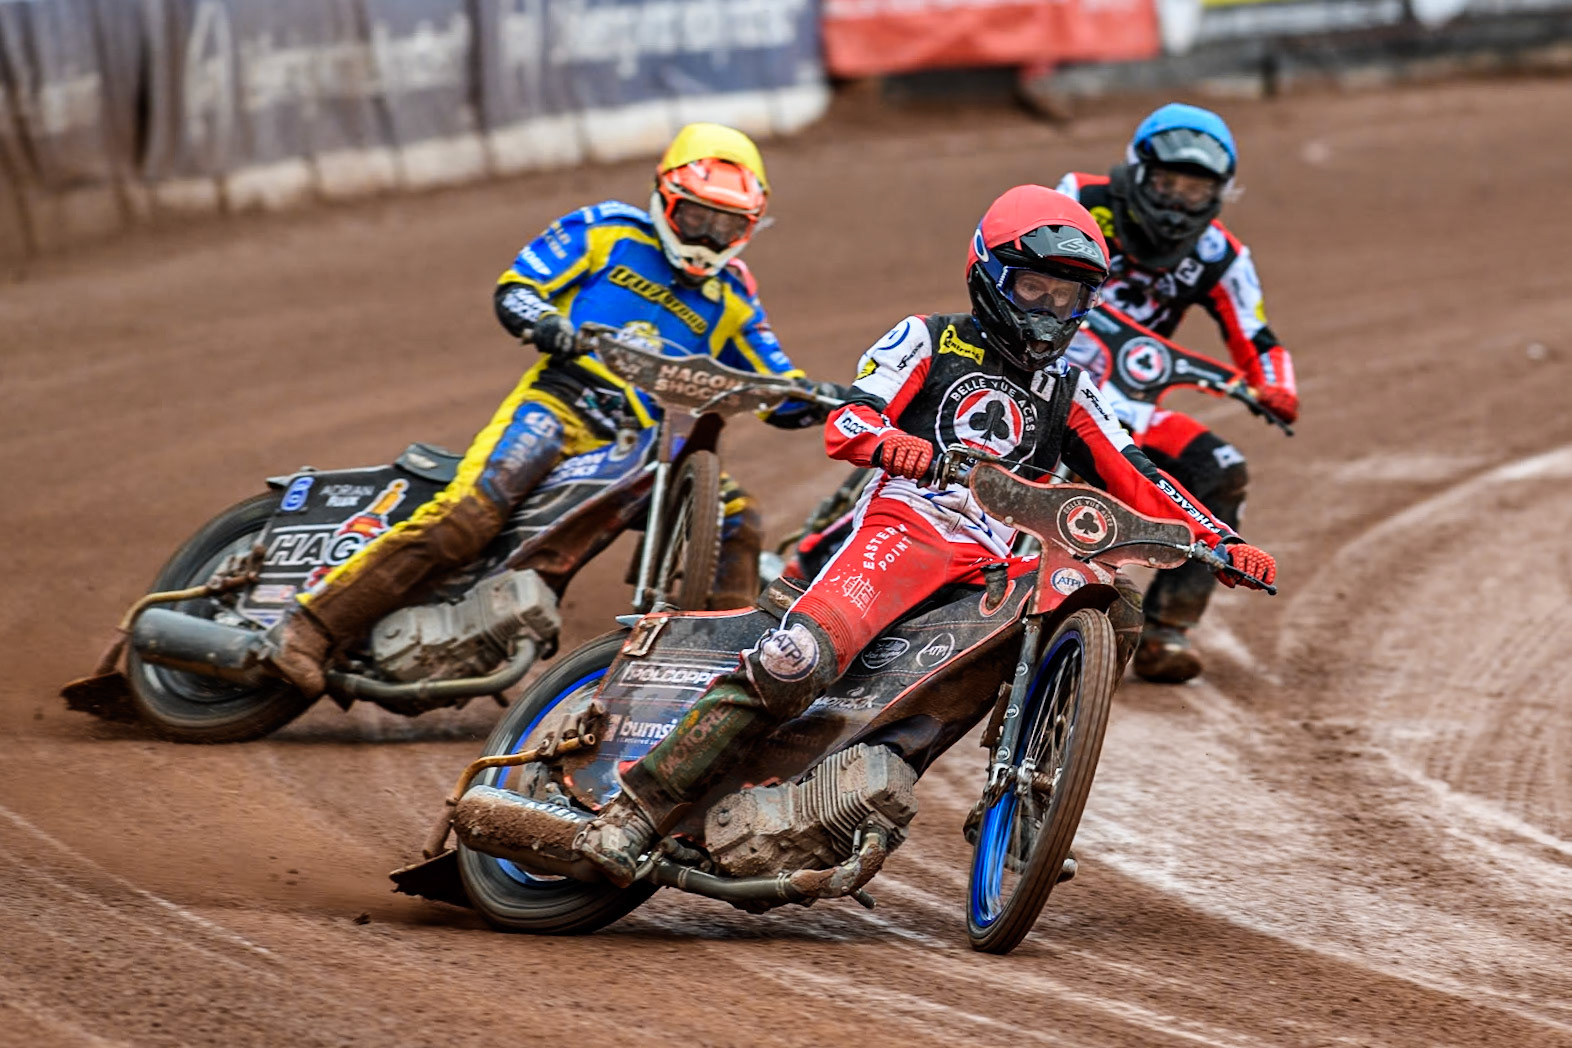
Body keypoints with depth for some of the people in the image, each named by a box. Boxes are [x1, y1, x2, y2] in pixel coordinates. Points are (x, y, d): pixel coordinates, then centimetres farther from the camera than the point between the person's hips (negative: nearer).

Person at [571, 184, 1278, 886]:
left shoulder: (1067, 392, 25)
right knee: (796, 659, -29)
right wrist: (892, 443, -25)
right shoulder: (929, 341, 13)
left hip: (1000, 563, 5)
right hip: (906, 525, -5)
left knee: (1117, 611, -16)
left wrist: (1221, 539, 5)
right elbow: (844, 424, 0)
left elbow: (1134, 479, 20)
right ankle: (640, 806, -26)